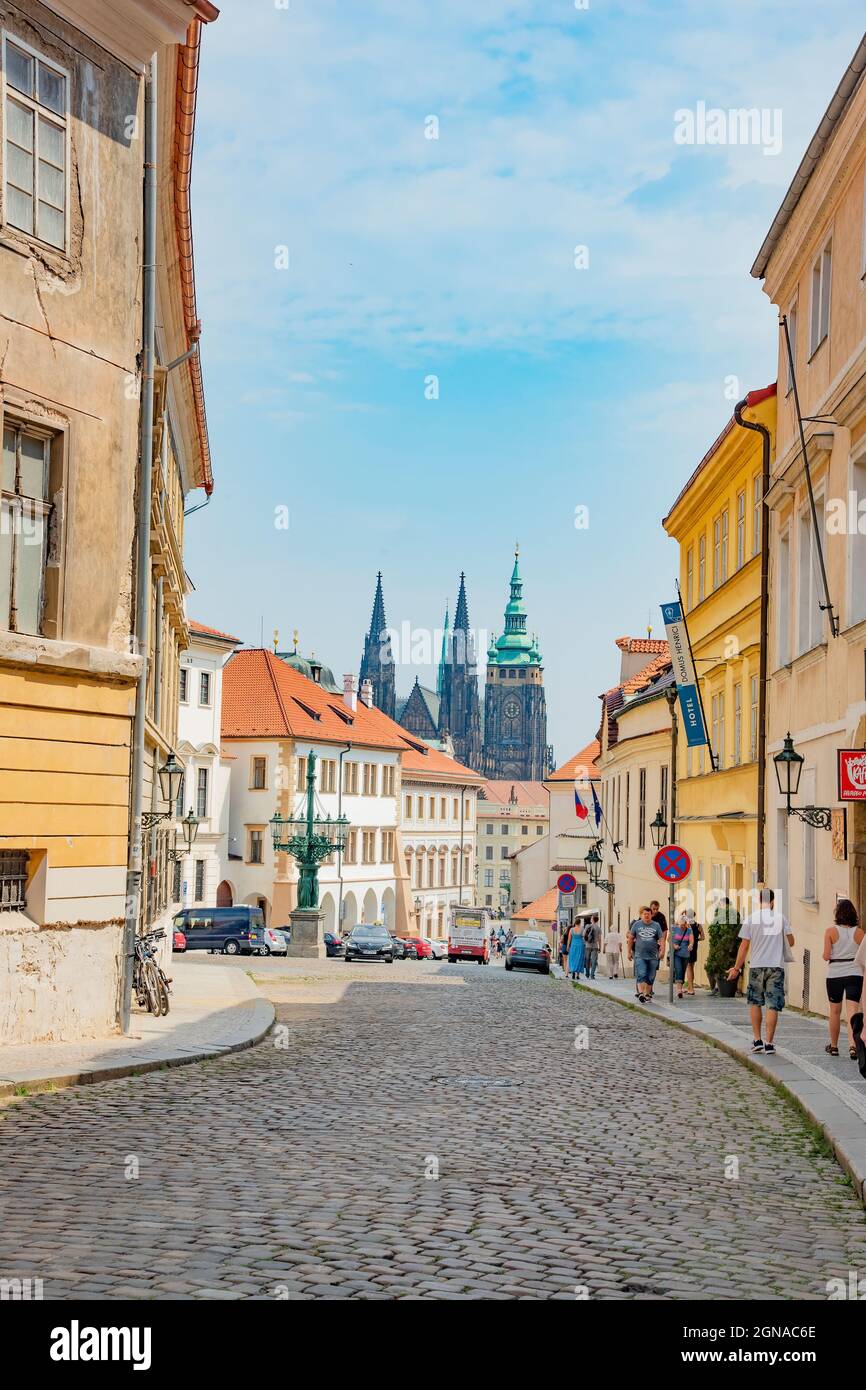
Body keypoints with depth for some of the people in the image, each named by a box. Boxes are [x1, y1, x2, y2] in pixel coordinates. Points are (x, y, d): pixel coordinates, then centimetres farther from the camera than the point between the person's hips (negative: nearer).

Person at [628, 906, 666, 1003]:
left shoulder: (656, 925, 7)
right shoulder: (636, 924, 5)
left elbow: (661, 939, 3)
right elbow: (630, 938, 10)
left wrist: (662, 950, -12)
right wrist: (629, 952, 9)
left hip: (653, 956, 2)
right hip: (640, 955, -2)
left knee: (650, 977, 6)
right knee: (641, 975, -15)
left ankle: (647, 994, 17)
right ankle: (640, 993, -22)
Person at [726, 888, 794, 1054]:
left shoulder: (751, 918, -2)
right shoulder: (780, 917, 1)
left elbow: (744, 946, -2)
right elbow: (791, 942, 7)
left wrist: (737, 968, 6)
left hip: (756, 966, 0)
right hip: (776, 966, 0)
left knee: (755, 1003, 14)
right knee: (772, 1005, 2)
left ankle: (757, 1040, 11)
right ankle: (769, 1043, 0)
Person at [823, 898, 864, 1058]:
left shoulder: (831, 931, -6)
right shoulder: (859, 932, -1)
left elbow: (826, 956, -9)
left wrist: (825, 955, 12)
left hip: (835, 974, 0)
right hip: (855, 974, 0)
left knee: (835, 1011, 14)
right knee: (853, 1011, -5)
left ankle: (833, 1046, 25)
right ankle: (852, 1045, -22)